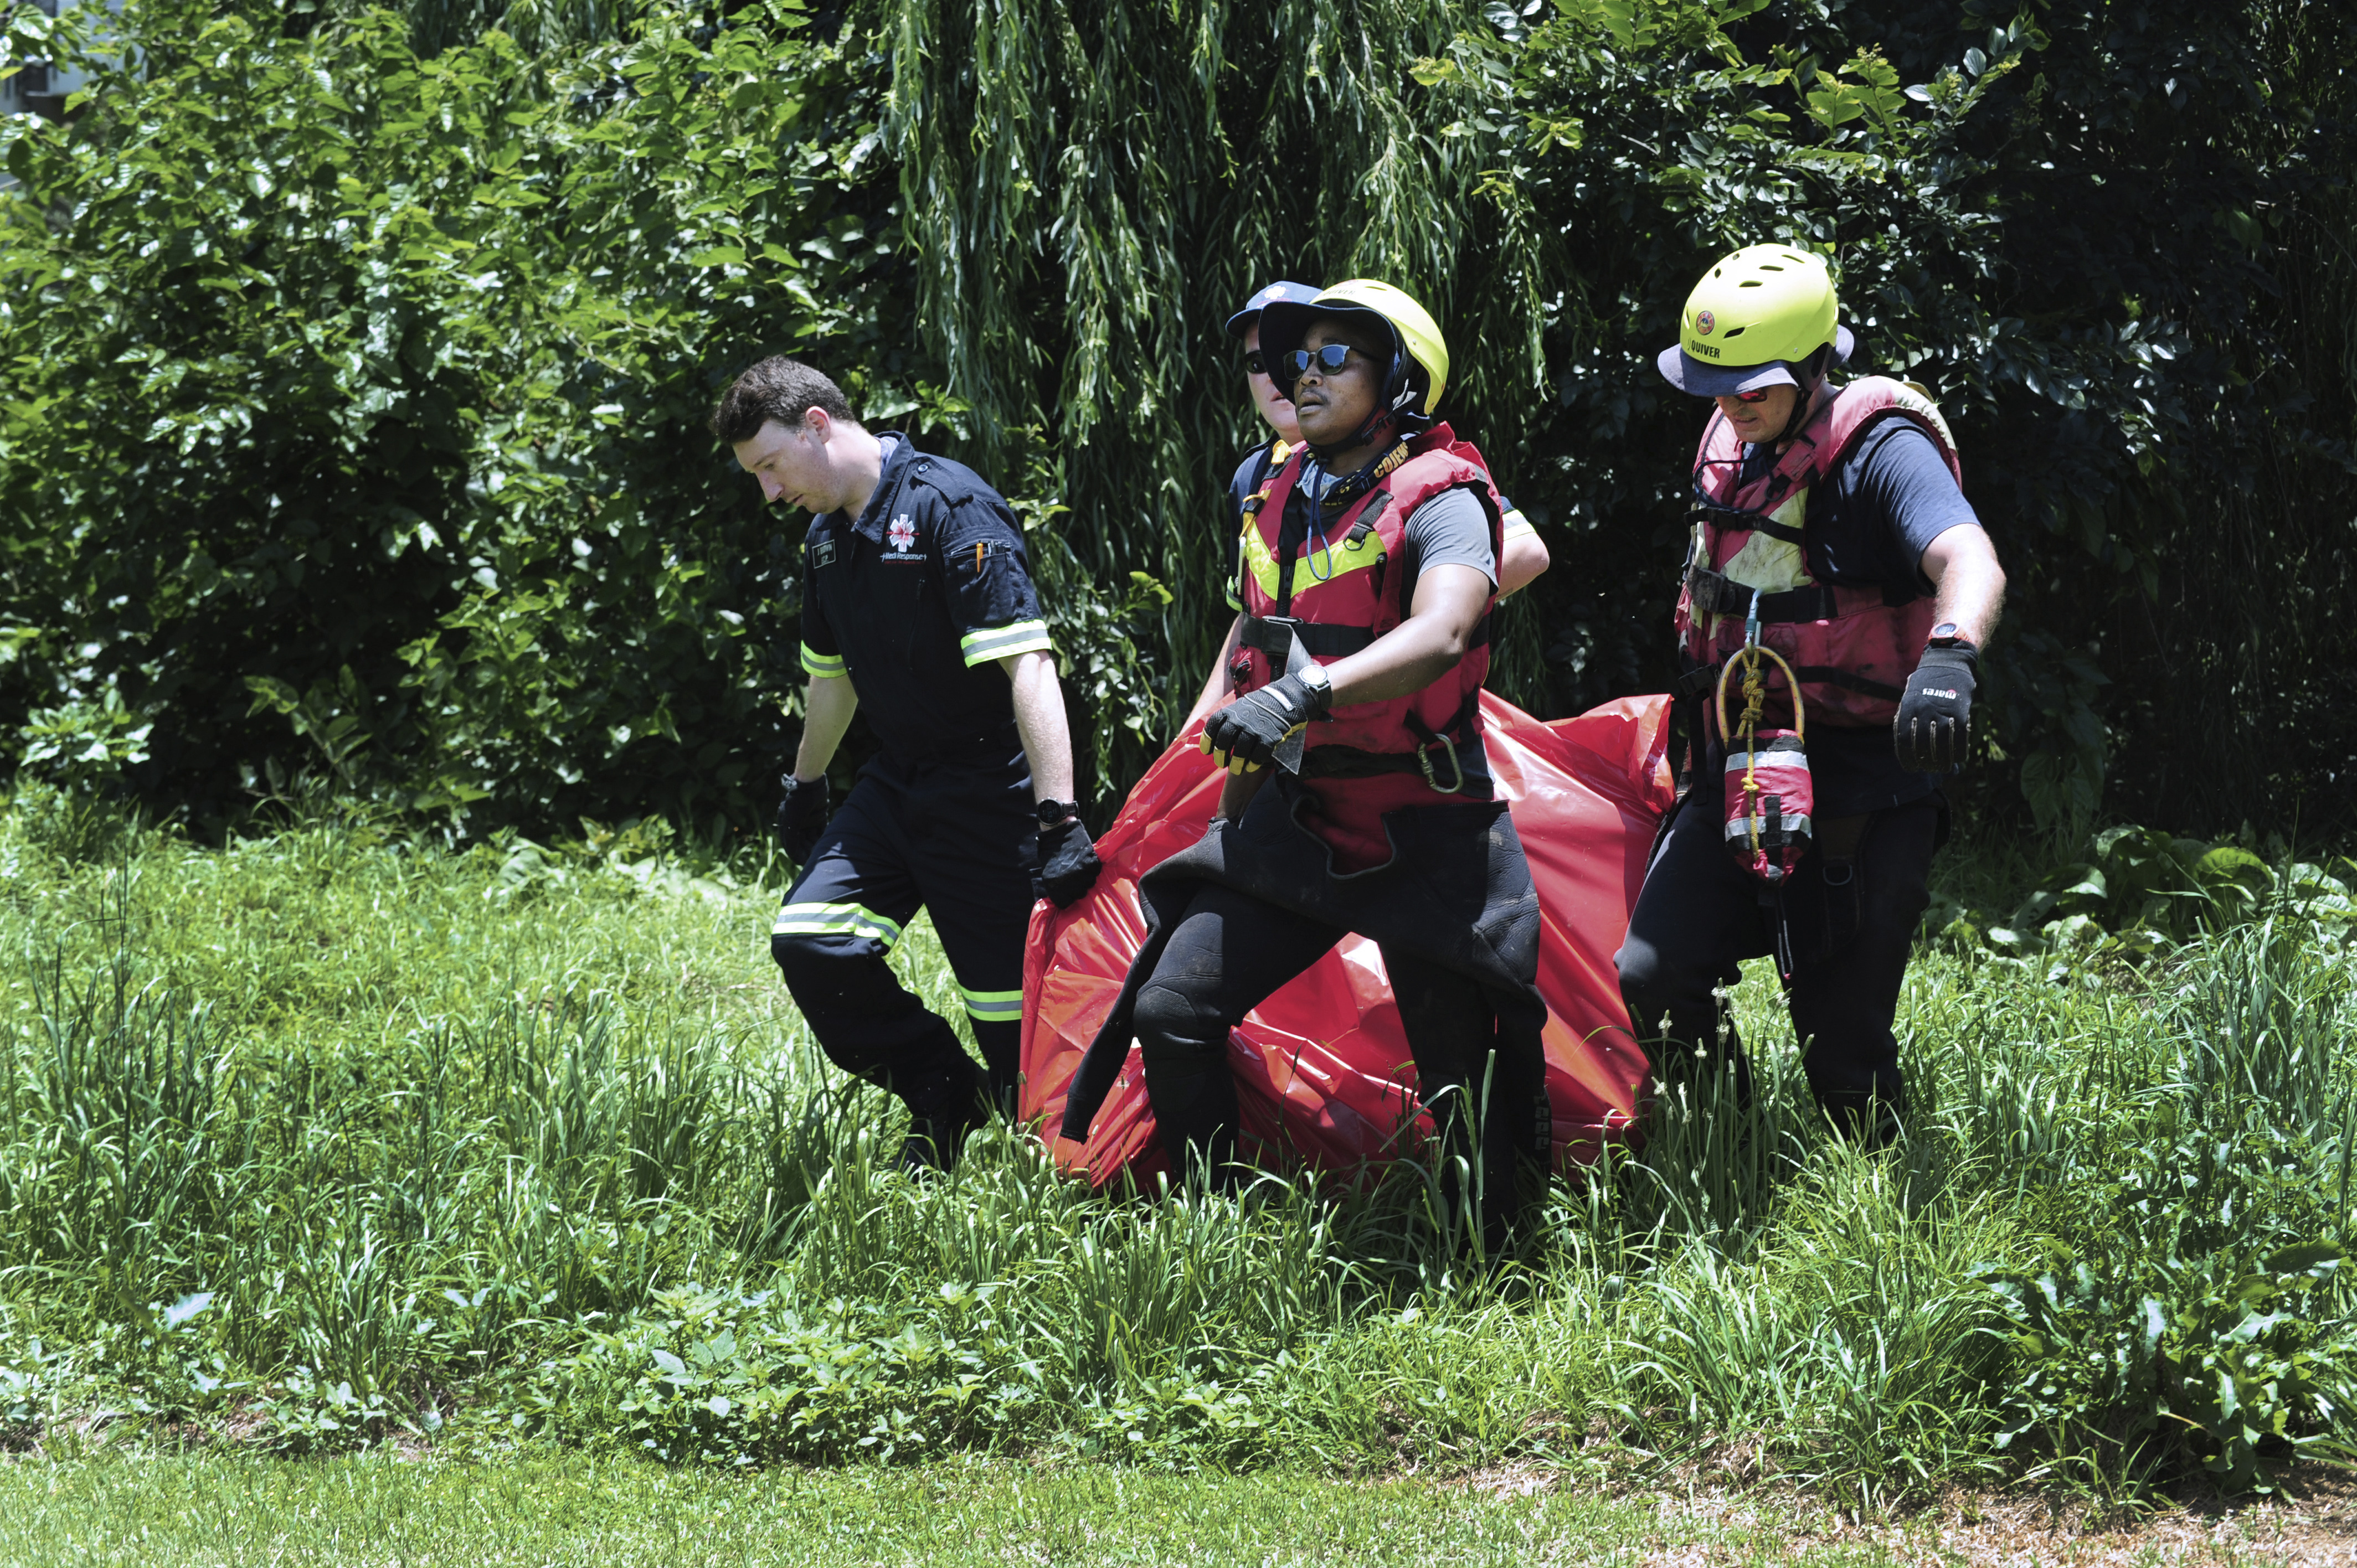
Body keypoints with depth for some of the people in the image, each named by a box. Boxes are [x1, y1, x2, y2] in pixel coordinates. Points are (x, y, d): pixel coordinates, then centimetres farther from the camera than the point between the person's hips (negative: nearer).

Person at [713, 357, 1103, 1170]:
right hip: (896, 782, 8)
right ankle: (943, 1093, 9)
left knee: (1011, 998, -8)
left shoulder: (951, 506, -17)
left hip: (989, 784, -7)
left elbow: (1026, 662, -24)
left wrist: (1059, 818, -31)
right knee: (809, 937, -8)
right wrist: (805, 787, 36)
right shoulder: (827, 538, 9)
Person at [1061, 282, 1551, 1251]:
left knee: (1463, 1088, -1)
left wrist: (1304, 696, -44)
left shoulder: (1439, 499, -12)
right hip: (1290, 821, 6)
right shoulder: (1279, 499, 11)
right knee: (1170, 1011, -7)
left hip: (1419, 834, -6)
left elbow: (1440, 634, -32)